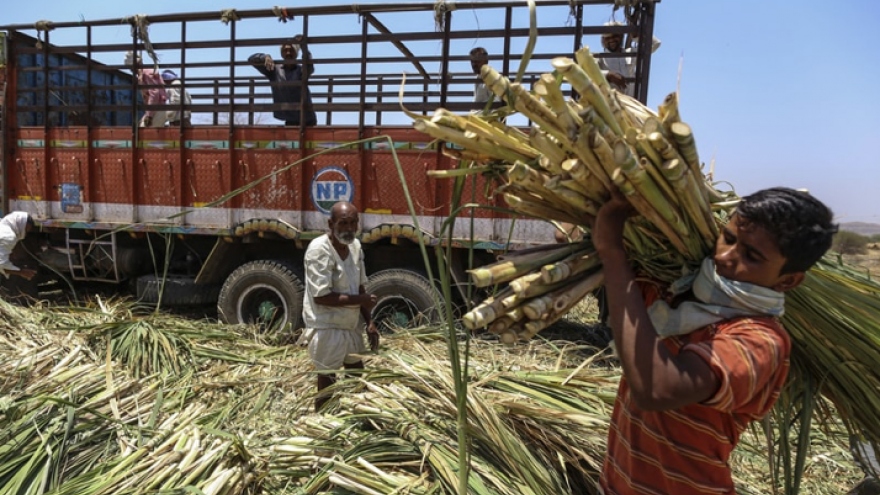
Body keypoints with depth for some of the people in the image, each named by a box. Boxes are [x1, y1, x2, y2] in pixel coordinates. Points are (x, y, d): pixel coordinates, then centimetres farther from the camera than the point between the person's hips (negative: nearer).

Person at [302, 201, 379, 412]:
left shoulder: (355, 245, 2)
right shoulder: (319, 249, -22)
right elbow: (321, 296, -26)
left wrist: (369, 322, 5)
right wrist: (360, 300, -19)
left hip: (351, 325, 8)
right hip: (326, 328, -8)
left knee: (357, 375, 22)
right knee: (327, 382, 4)